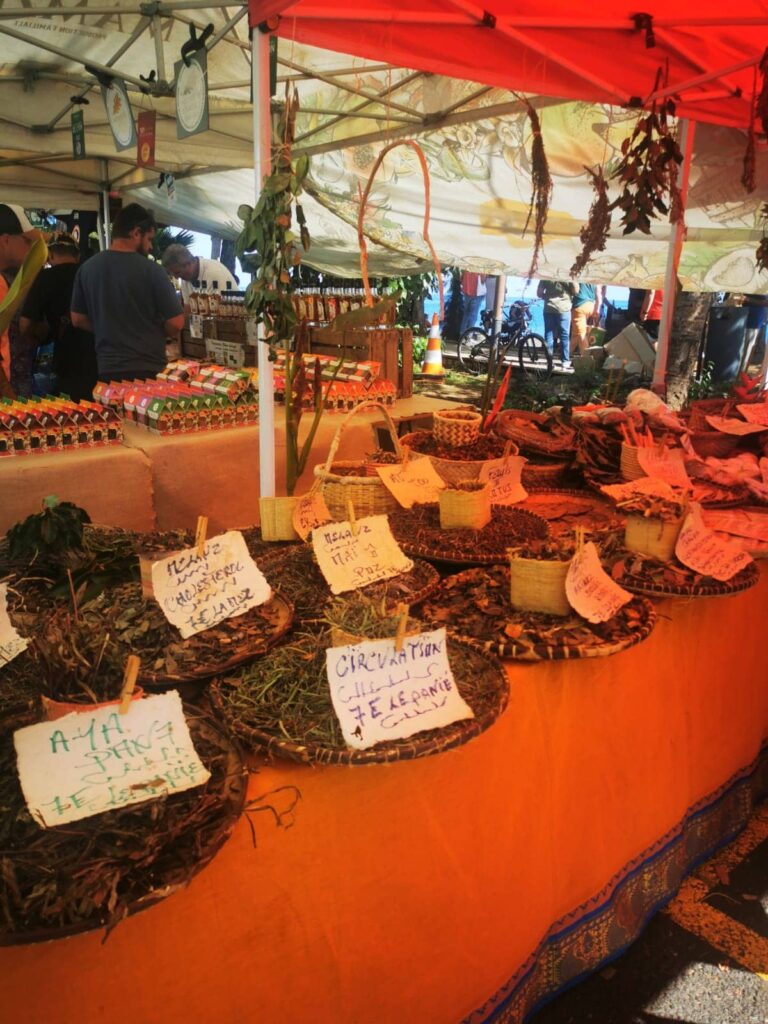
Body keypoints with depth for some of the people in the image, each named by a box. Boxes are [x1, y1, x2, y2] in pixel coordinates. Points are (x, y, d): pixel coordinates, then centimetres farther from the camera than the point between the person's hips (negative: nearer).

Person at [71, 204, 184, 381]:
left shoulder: (87, 268, 1)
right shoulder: (150, 269, -12)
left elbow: (78, 319, 8)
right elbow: (175, 324, -11)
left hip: (107, 369, 4)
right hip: (148, 369, -4)